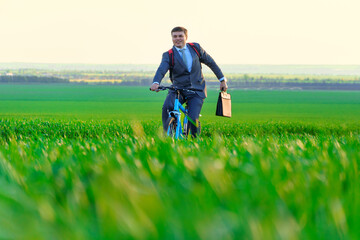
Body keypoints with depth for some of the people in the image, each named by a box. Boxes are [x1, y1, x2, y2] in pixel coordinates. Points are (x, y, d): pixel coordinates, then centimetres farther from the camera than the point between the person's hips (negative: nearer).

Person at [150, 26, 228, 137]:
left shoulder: (195, 48, 3)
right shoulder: (168, 55, -3)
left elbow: (210, 62, 14)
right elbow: (161, 70, -22)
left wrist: (222, 79, 16)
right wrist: (156, 83, -43)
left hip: (196, 90, 0)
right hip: (177, 89, 0)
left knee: (193, 119, -17)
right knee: (167, 107, -29)